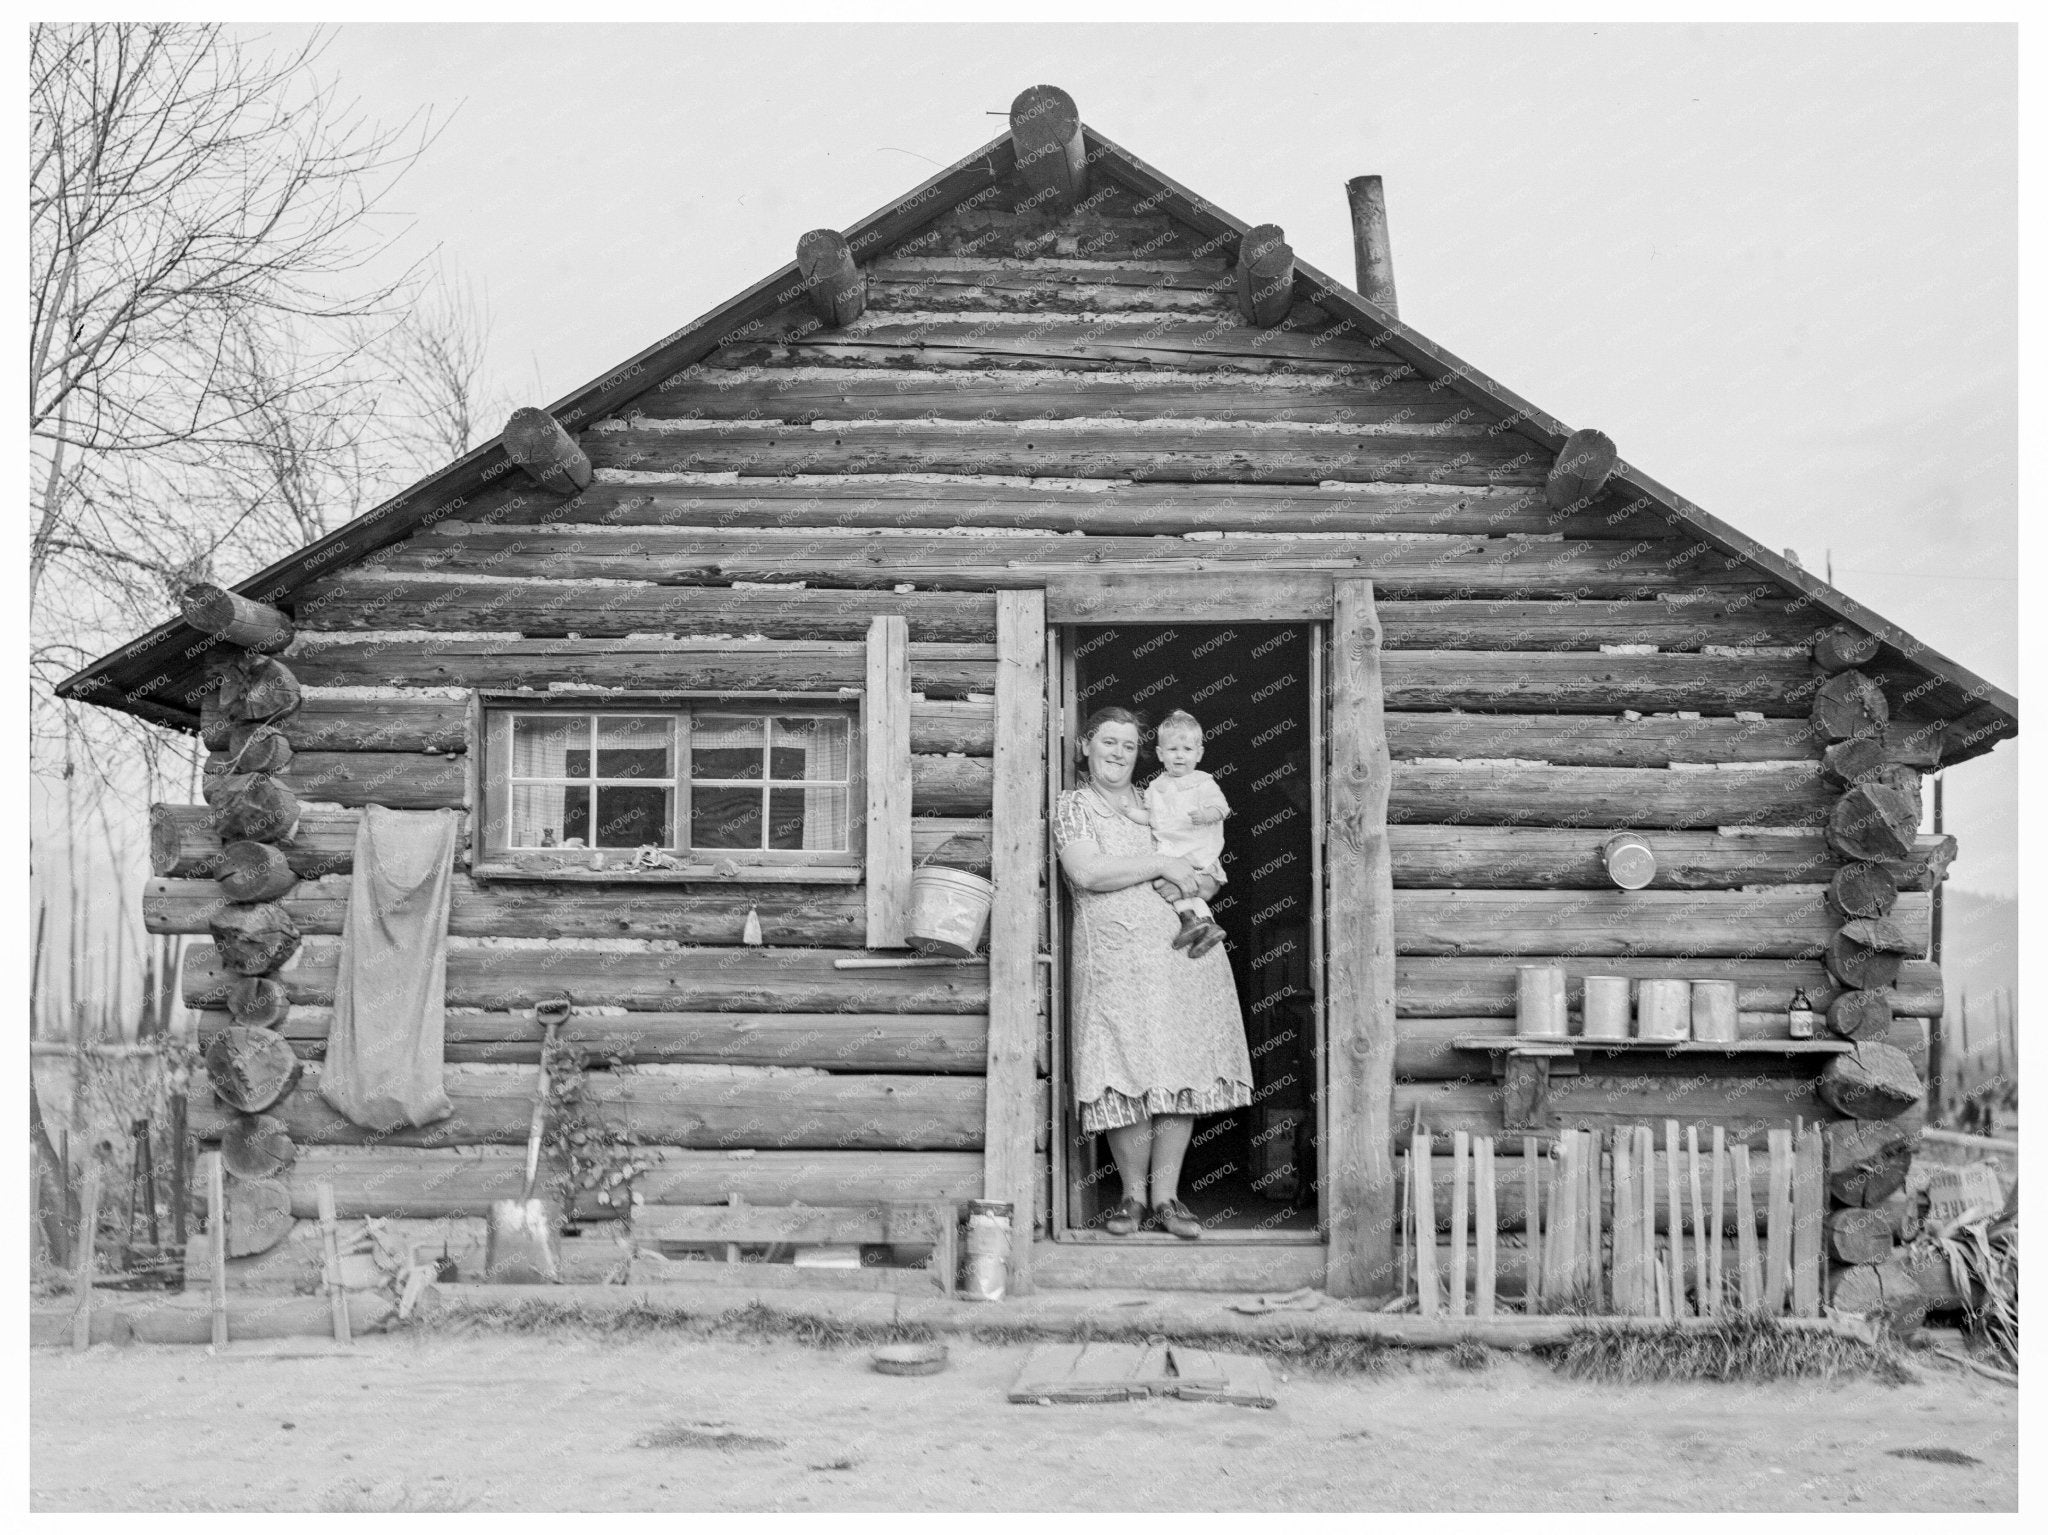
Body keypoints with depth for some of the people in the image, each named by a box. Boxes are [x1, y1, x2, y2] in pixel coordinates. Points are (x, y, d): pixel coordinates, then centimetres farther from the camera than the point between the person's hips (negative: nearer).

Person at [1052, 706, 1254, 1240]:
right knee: (1127, 1080, -7)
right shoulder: (1072, 805, 6)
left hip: (1185, 955, 4)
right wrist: (1162, 865, -11)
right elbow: (1086, 873, -12)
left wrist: (1197, 880, -1)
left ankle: (1166, 1195, 9)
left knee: (1181, 1073, 0)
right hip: (1115, 960, -4)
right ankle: (1133, 1194, 9)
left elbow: (1210, 878, 24)